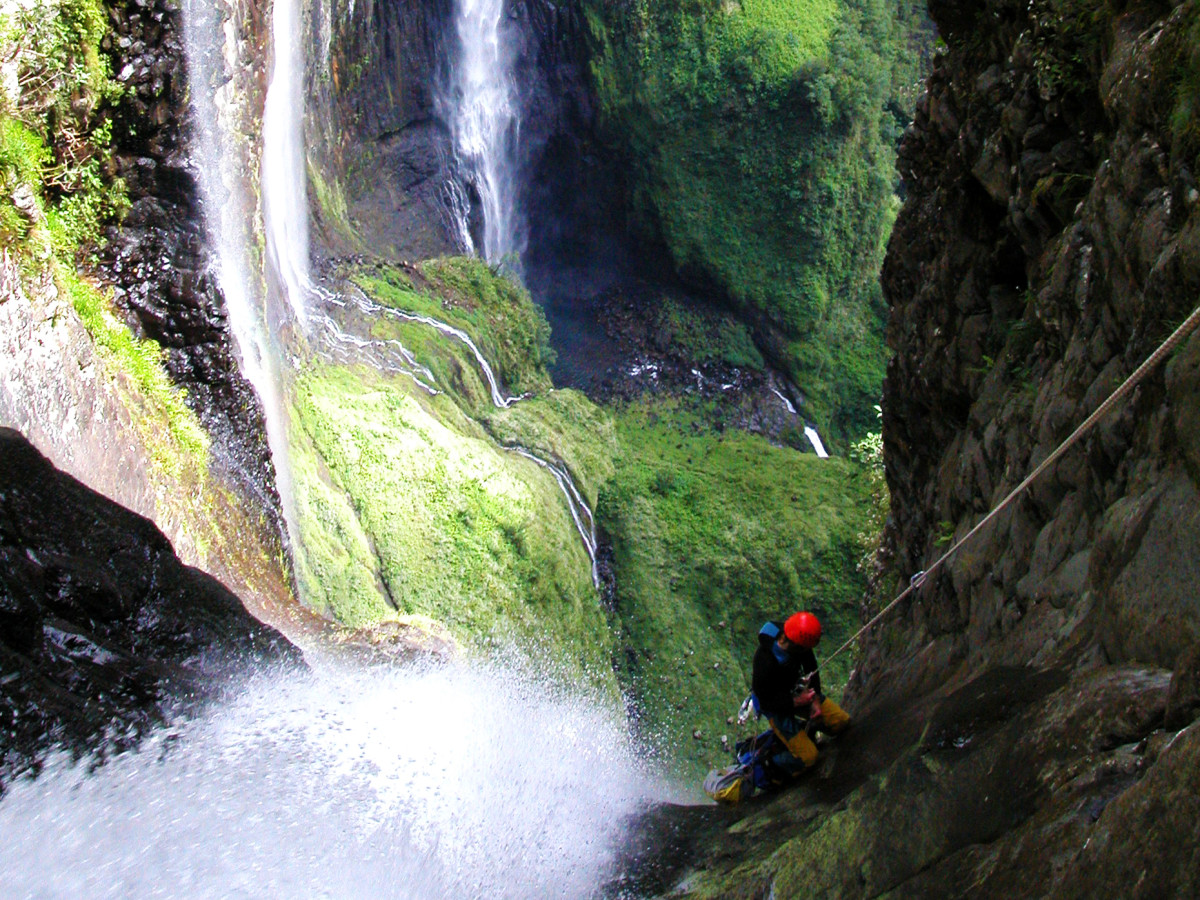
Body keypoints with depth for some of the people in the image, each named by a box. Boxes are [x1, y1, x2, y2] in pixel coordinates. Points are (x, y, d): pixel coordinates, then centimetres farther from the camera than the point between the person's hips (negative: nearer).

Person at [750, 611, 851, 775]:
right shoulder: (765, 661, -40)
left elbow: (811, 668, 0)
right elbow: (765, 702, -25)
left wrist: (815, 700, -8)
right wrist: (796, 702, -26)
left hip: (797, 691, 7)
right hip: (776, 706, -7)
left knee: (841, 721, 5)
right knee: (808, 758, -10)